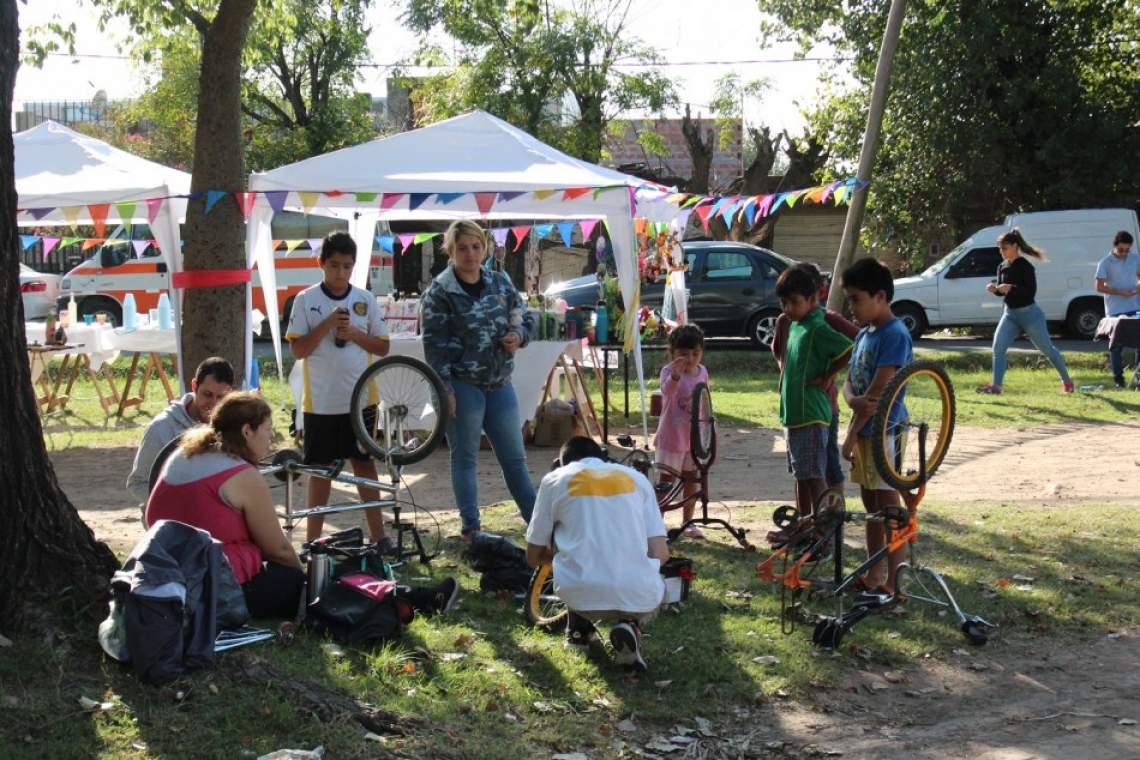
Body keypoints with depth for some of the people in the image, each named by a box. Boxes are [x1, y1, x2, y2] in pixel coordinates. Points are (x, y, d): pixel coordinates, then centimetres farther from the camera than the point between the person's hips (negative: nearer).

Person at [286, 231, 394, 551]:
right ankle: (313, 539, 12)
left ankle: (378, 535, 11)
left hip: (360, 399, 2)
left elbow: (382, 347, 5)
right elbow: (297, 349, -5)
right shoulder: (306, 300, -2)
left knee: (364, 463, 7)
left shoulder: (365, 300, 3)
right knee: (321, 468, 6)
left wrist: (353, 333, -11)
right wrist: (327, 325, -17)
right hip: (320, 401, -1)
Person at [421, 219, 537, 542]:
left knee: (515, 457, 11)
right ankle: (471, 528, 7)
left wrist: (519, 335, -5)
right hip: (462, 386, -5)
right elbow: (434, 345, -10)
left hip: (500, 385, 5)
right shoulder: (439, 292, -6)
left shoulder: (500, 284, 9)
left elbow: (526, 317, 19)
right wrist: (445, 390, -16)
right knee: (464, 458, 3)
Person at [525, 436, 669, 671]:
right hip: (639, 599, 0)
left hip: (581, 596, 0)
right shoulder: (636, 478, 17)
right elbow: (661, 554, 11)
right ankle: (631, 625, 5)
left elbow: (534, 557, 17)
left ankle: (579, 628, 29)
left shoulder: (555, 480, 13)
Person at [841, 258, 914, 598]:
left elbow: (878, 391, -19)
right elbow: (849, 382, 10)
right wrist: (854, 401, -14)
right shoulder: (864, 334, 12)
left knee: (889, 507, -4)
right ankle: (874, 575, 24)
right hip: (865, 431, 9)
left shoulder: (895, 334, -16)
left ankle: (893, 583, 1)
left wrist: (851, 434, -16)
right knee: (871, 506, 15)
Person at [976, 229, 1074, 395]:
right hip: (1009, 313, 6)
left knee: (1047, 349, 8)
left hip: (1029, 313, -6)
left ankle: (1066, 380, 23)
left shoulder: (1025, 266, -16)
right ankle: (996, 386, -6)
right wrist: (995, 289, -10)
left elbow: (1031, 291, -22)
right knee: (998, 348, -8)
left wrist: (1011, 288, -32)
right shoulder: (1002, 267, 5)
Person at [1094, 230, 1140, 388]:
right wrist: (1120, 292, -19)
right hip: (1115, 310, -4)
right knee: (1117, 345, 2)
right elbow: (1100, 287, -8)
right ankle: (1118, 378, 8)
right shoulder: (1106, 263, -8)